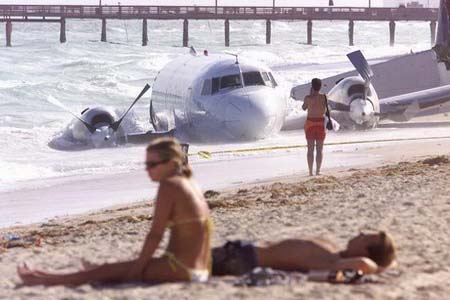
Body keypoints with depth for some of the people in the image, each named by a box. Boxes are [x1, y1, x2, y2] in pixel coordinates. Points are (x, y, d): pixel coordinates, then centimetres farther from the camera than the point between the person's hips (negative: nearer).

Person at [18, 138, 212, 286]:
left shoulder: (168, 186, -13)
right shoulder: (190, 184, 15)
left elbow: (156, 234, -14)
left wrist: (137, 267, -6)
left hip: (179, 269, -9)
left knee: (110, 271, 3)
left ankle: (46, 280, 12)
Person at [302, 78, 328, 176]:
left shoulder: (308, 98, -11)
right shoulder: (324, 97, -7)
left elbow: (304, 108, 6)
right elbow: (325, 110, 4)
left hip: (310, 122, -1)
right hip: (320, 123, 1)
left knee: (310, 149, 4)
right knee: (319, 149, 8)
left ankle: (311, 171, 0)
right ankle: (318, 171, 4)